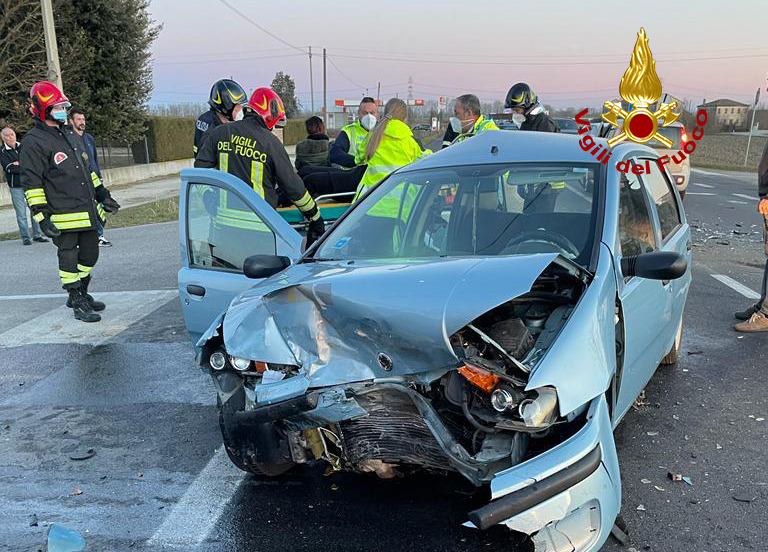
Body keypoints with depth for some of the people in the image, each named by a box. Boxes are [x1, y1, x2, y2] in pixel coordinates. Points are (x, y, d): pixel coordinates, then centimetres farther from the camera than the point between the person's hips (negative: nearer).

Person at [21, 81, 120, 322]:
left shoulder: (71, 134, 18)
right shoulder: (34, 142, -9)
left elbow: (87, 169, 27)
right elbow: (31, 183, -12)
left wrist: (102, 194, 23)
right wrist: (42, 217, -17)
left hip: (88, 211, 8)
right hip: (64, 216, -8)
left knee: (90, 255, 14)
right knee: (69, 259, 1)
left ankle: (80, 294, 32)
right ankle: (78, 304, 11)